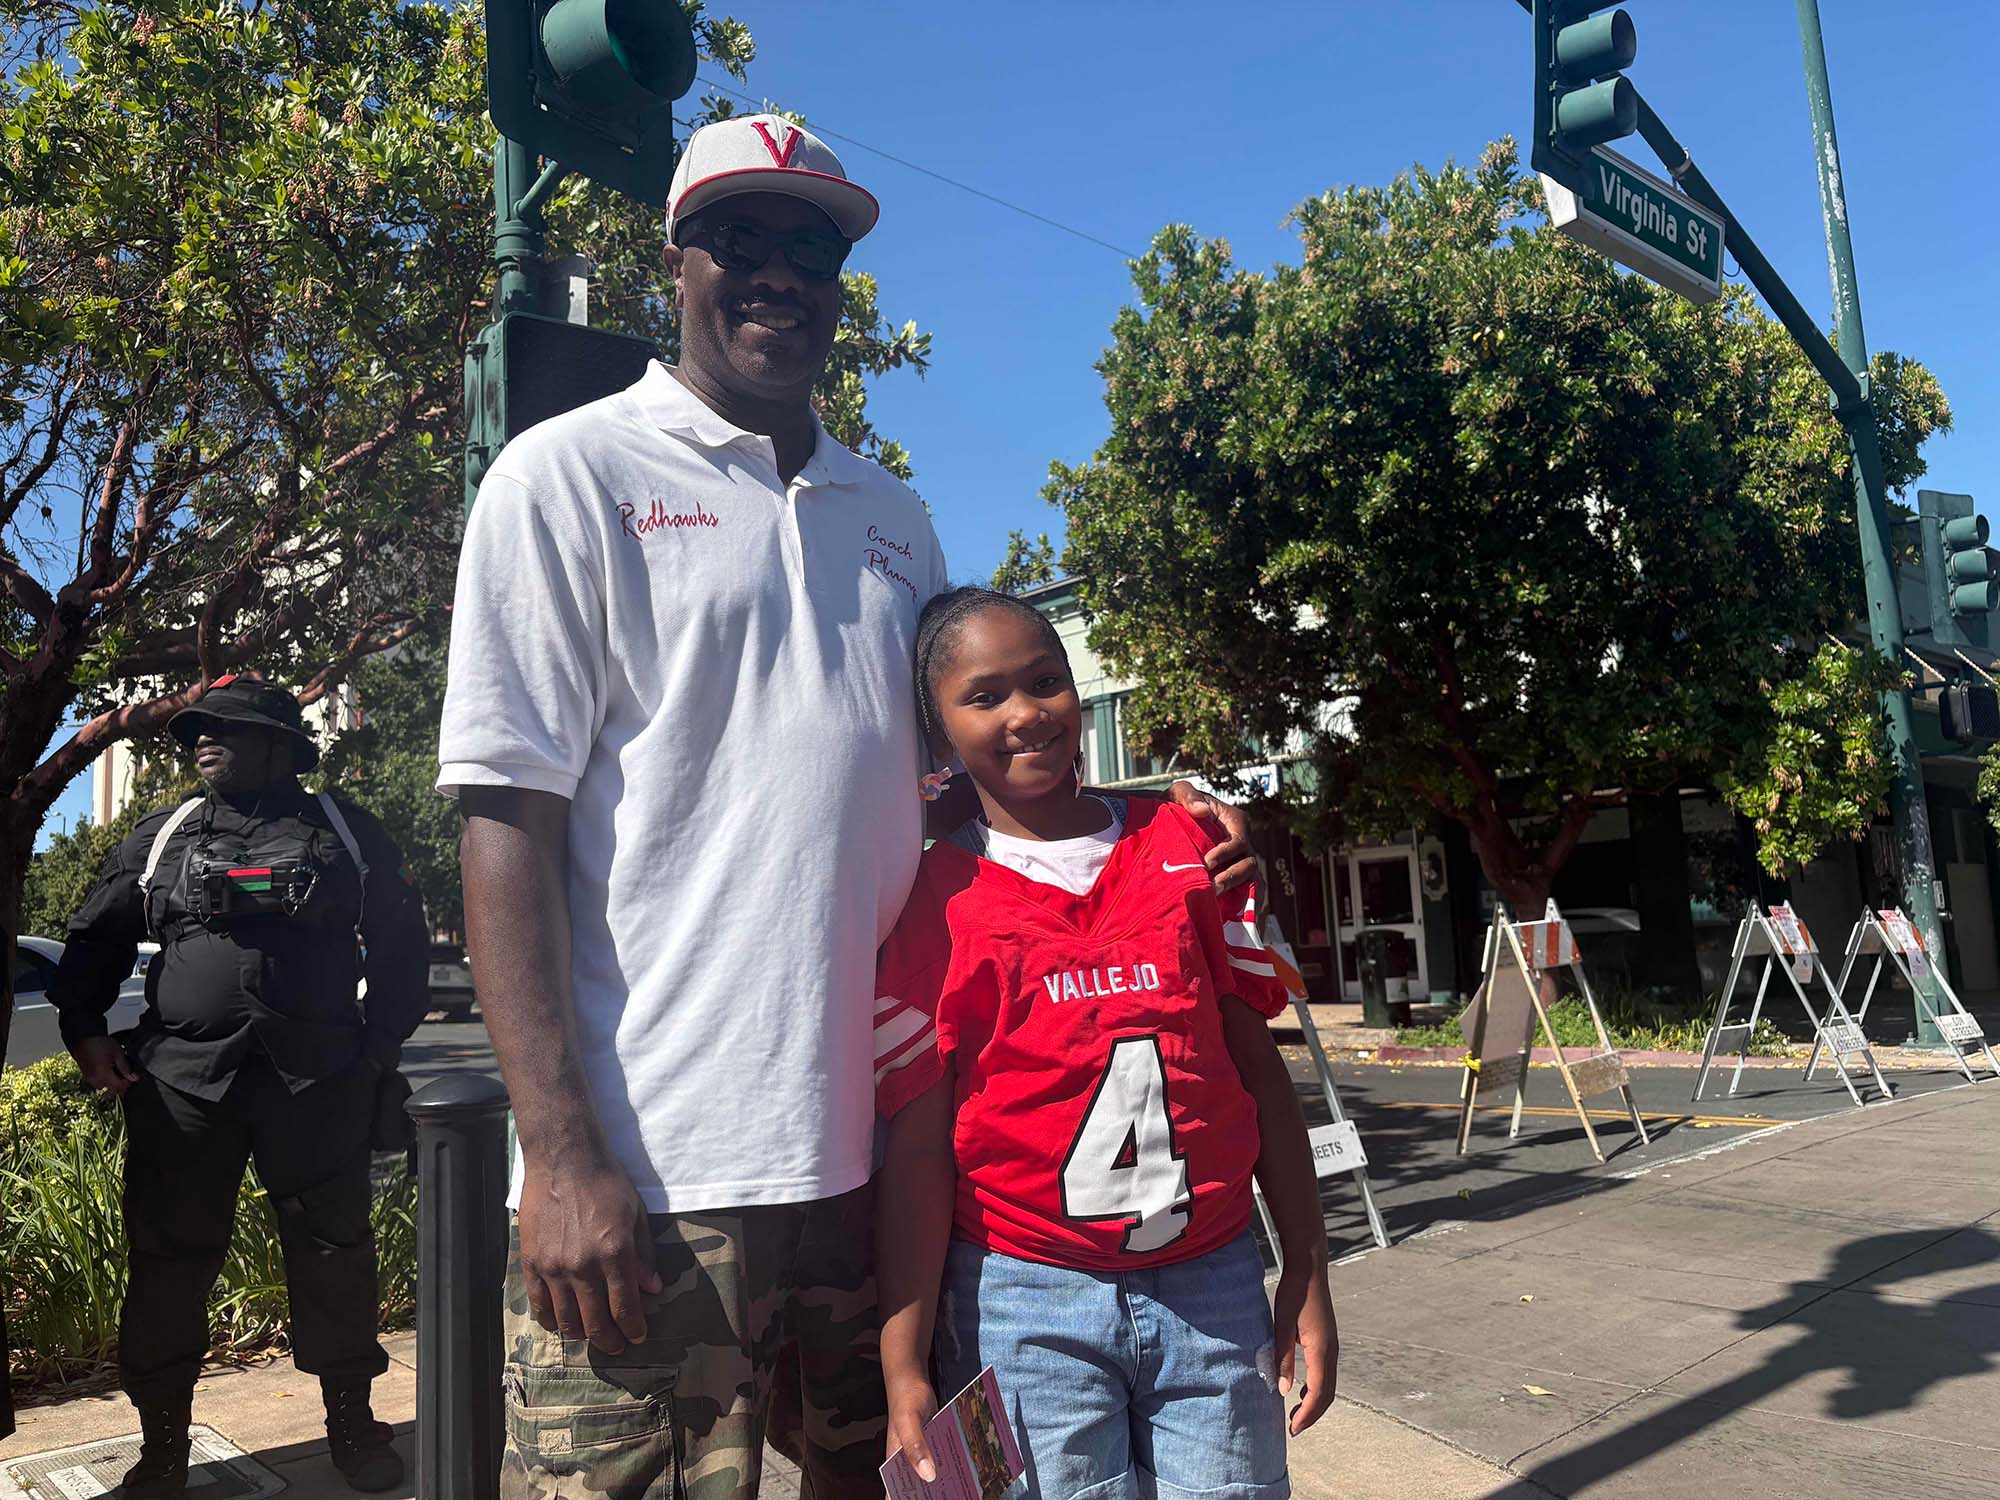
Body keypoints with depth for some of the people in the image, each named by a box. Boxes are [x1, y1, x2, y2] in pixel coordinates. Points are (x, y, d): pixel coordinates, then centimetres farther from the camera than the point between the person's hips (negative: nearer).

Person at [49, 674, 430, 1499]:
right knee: (169, 1262, 7)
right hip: (179, 1082, 2)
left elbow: (400, 942, 9)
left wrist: (379, 1043, 4)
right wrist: (83, 1031, 4)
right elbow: (95, 938, 17)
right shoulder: (160, 836, 11)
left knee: (334, 1254, 6)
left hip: (320, 1083, -1)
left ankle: (351, 1422, 23)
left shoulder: (345, 831, 5)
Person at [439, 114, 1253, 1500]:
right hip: (647, 1175, -5)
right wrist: (560, 1155, -14)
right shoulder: (574, 476, -1)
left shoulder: (894, 518, 14)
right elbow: (508, 819, -7)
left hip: (877, 1154, 5)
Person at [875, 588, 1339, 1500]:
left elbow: (1258, 1066, 7)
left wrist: (1308, 1274, 8)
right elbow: (917, 1147, -5)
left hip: (1212, 1290, 3)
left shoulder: (1187, 849, 4)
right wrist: (905, 1370, -8)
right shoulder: (932, 904, -3)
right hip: (1024, 1308, -2)